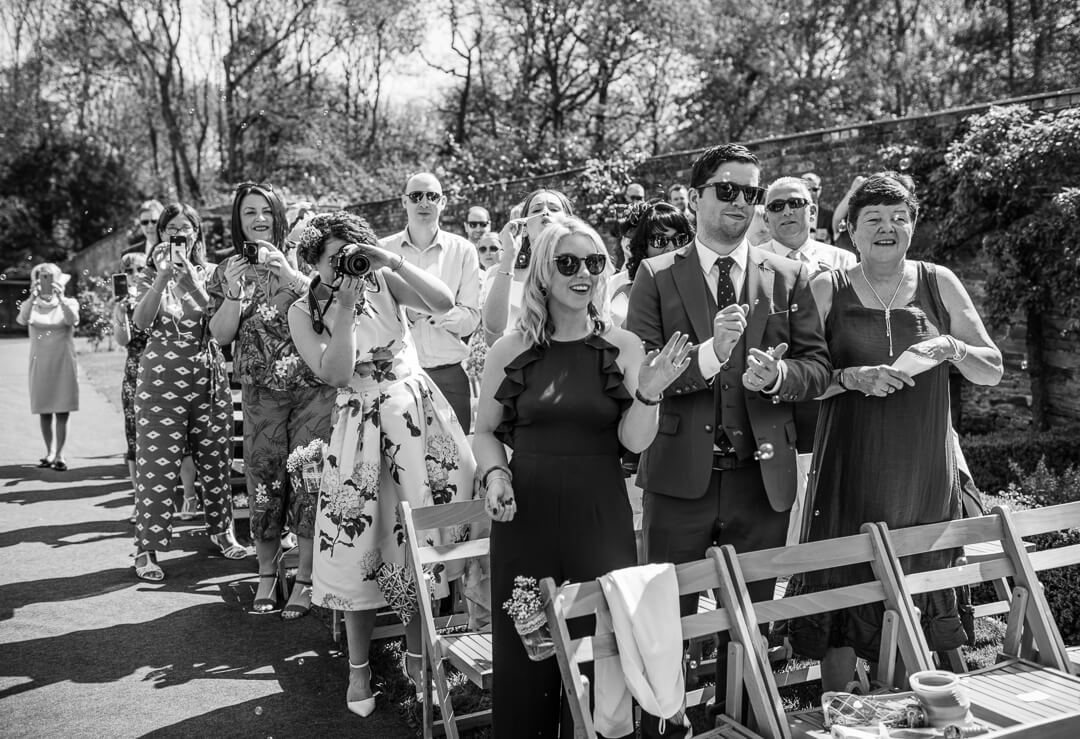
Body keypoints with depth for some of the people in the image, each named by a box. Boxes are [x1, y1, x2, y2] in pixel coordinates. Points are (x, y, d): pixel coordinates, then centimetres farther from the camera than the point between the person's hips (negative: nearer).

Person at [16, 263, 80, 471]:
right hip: (40, 363, 2)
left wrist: (60, 298, -29)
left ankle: (59, 454, -2)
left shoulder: (69, 303, 2)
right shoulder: (31, 305, 4)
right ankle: (49, 452, 16)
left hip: (63, 363, -1)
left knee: (62, 411, -6)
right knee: (44, 411, 5)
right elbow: (22, 320, -18)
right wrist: (33, 296, -30)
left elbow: (73, 321, -19)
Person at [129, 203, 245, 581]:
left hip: (208, 373, 2)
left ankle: (222, 530, 29)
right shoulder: (152, 273, 4)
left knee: (215, 457, 10)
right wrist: (163, 275, -20)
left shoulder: (210, 273, 7)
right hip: (161, 375, -2)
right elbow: (141, 322, -12)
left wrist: (189, 278, -17)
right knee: (157, 462, -3)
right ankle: (146, 549, 4)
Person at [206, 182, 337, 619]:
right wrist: (235, 291, -10)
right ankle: (267, 574, 19)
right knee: (263, 479, 4)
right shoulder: (228, 271, 10)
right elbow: (220, 334, 4)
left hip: (312, 385, -2)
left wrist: (285, 272, -17)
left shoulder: (299, 258, 5)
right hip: (260, 391, 2)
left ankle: (305, 579, 7)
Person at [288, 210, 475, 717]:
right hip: (361, 426, -1)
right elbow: (336, 375, -13)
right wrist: (345, 308, -19)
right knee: (359, 546, 1)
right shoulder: (304, 311, -1)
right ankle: (358, 669, 19)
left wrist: (394, 261, -19)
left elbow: (445, 303, -13)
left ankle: (416, 656, 23)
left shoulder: (381, 282, 0)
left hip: (418, 414, 1)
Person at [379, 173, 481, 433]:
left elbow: (472, 317, 0)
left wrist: (440, 313, -18)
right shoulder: (383, 250, 6)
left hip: (449, 375, 1)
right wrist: (405, 314, -17)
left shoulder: (462, 250, 7)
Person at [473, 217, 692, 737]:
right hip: (526, 515, 0)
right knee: (524, 651, 8)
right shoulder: (511, 350, 0)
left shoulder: (623, 347, 0)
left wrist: (648, 394, -21)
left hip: (600, 517, 0)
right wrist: (495, 474, -8)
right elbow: (485, 432, 10)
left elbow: (635, 441, -4)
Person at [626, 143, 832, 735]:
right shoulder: (656, 276, 0)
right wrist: (707, 356, -24)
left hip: (763, 477, 3)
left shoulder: (788, 278, 8)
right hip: (681, 473, -2)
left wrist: (776, 375, -16)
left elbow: (818, 368, 5)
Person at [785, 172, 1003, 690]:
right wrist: (852, 378, -19)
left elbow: (993, 372, 8)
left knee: (915, 594, 10)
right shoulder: (827, 290, 1)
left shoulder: (938, 284, 6)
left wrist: (952, 349, -12)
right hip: (852, 468, -2)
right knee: (843, 588, -2)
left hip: (924, 471, 2)